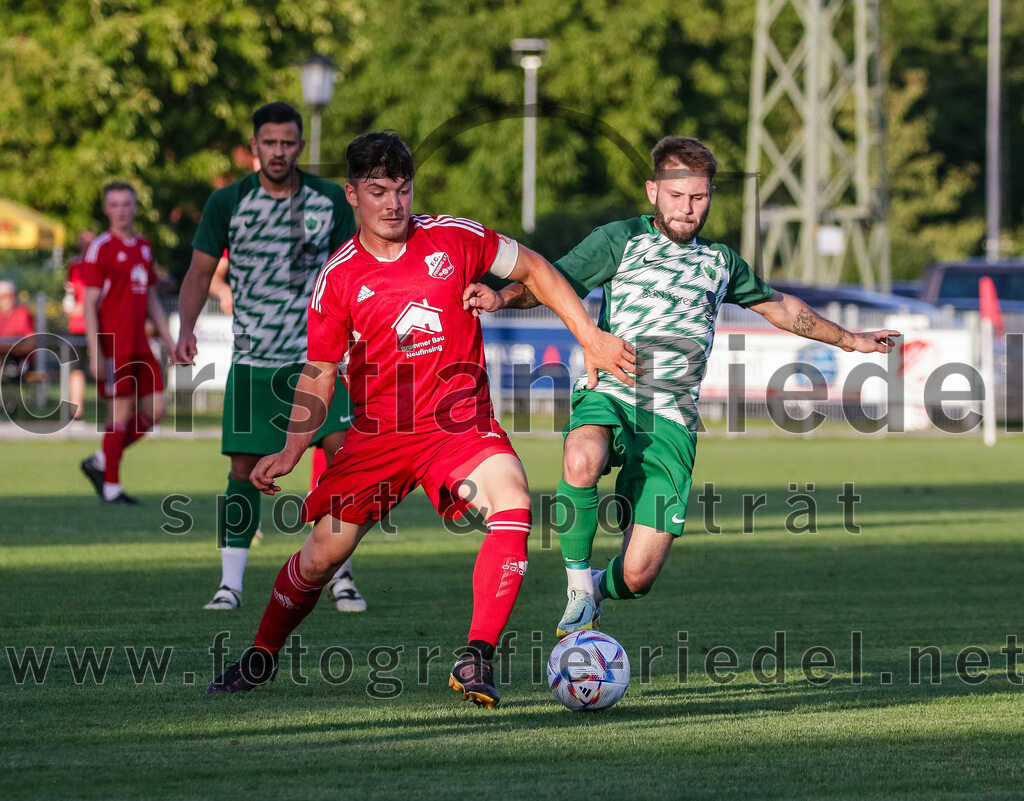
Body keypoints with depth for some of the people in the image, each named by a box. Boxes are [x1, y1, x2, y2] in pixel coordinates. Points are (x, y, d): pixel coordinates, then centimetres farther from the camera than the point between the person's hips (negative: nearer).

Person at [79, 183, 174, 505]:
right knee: (121, 413, -6)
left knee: (154, 412, 4)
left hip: (140, 347, 7)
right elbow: (89, 305, -9)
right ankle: (111, 488, 5)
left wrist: (169, 341, 16)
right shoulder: (101, 248, -7)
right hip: (113, 346, -7)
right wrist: (95, 354, -16)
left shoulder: (144, 247, 15)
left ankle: (99, 462, 18)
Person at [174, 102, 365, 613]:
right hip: (253, 359, 0)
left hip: (317, 358, 0)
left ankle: (340, 573, 0)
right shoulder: (228, 202, -2)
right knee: (245, 470, -1)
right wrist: (186, 327, -13)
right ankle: (230, 584, 8)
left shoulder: (329, 199, 1)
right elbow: (201, 271, 2)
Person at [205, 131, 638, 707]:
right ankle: (262, 656, 28)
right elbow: (319, 375, 3)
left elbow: (534, 270, 11)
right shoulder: (339, 278, -3)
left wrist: (591, 338, 7)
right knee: (323, 553, 0)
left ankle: (478, 659, -32)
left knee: (512, 502, -30)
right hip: (377, 436, 1)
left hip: (461, 426, -1)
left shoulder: (454, 238, -3)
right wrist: (292, 452, -10)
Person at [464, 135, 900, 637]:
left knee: (638, 575, -10)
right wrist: (502, 298, -25)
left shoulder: (719, 262, 21)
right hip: (609, 396, -3)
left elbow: (778, 307, 38)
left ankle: (601, 588, 29)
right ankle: (577, 586, -19)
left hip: (671, 423, 3)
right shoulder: (622, 239, 7)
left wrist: (849, 340, 46)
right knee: (582, 461, -42)